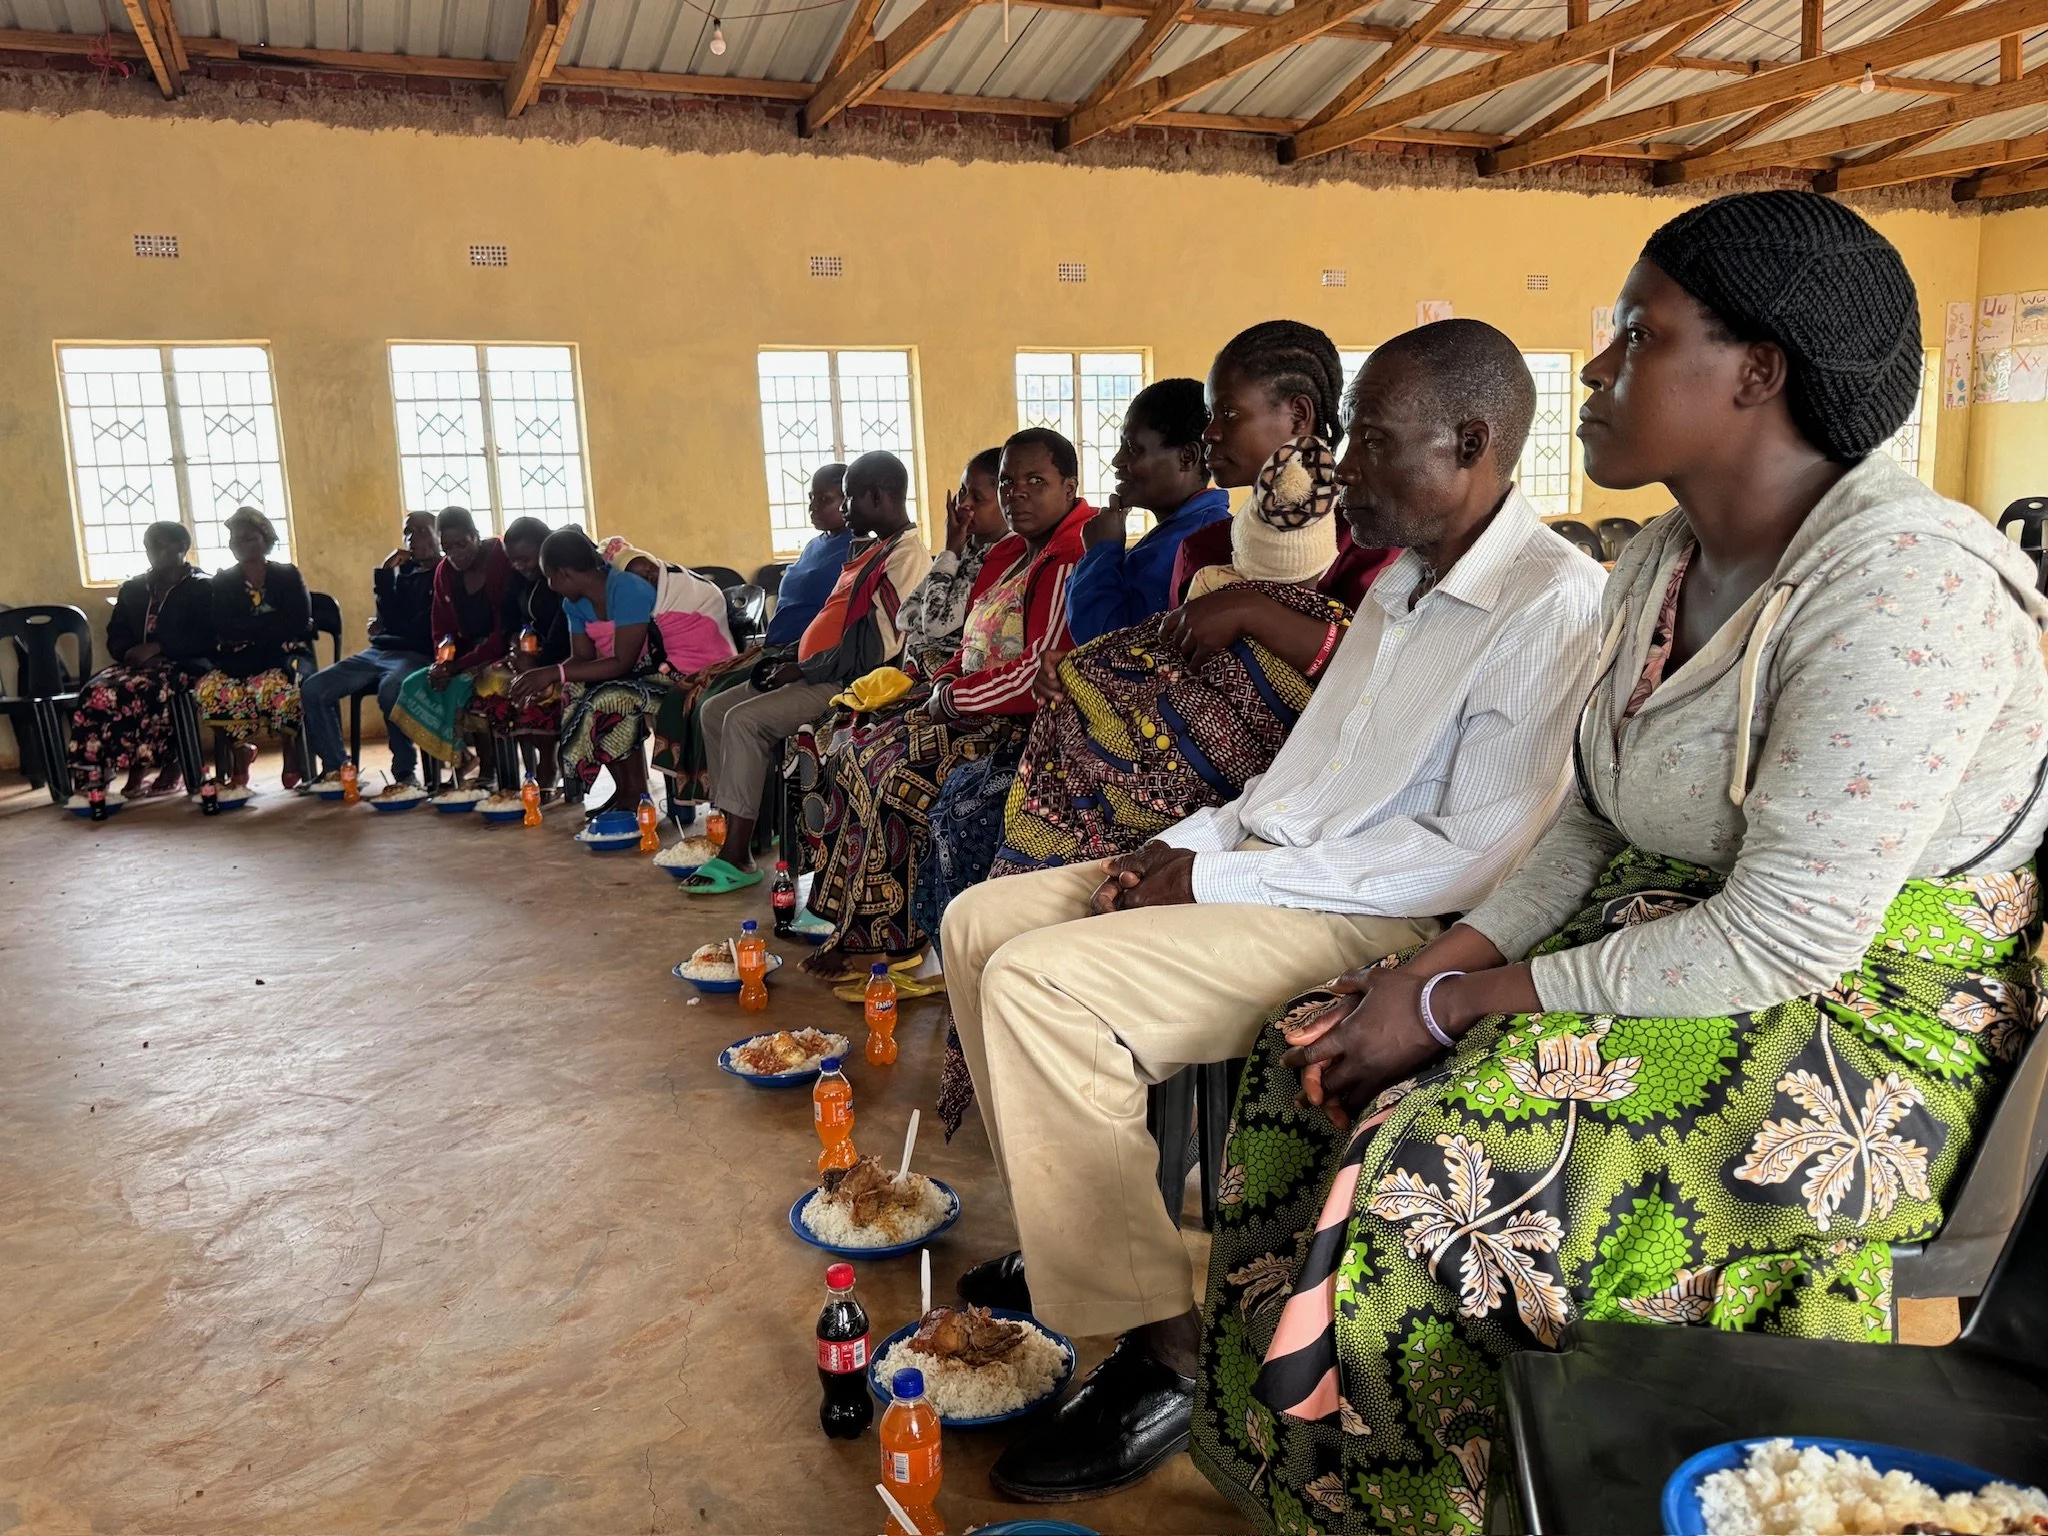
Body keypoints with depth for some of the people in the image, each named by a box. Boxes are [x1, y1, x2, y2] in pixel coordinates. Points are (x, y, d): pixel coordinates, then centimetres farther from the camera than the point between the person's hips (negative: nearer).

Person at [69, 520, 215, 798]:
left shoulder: (202, 587, 4)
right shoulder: (132, 588, 22)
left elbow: (206, 639, -8)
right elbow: (116, 635, 18)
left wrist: (158, 648, -18)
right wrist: (130, 651, -7)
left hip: (183, 664, -5)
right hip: (136, 663, 5)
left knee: (139, 692, -37)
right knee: (96, 692, -27)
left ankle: (170, 764, -20)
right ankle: (95, 776, -24)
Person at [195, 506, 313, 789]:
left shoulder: (287, 575, 11)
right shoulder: (223, 581, 15)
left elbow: (298, 622, -6)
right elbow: (223, 628, -2)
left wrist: (246, 630, -6)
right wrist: (271, 624, -12)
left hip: (285, 656, -2)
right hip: (238, 662, 2)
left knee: (273, 686, -39)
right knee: (207, 690, -32)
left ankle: (293, 749, -11)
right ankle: (241, 748, -3)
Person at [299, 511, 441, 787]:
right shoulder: (402, 571, 20)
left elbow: (425, 629, -6)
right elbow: (391, 618, 7)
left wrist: (385, 626, 4)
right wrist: (385, 574, 1)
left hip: (417, 654, -7)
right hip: (378, 651, 7)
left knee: (390, 689, -39)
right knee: (312, 689, -10)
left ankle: (405, 771, -23)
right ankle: (336, 766, -4)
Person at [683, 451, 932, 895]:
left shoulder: (905, 556, -14)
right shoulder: (873, 549, 19)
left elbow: (875, 649, -22)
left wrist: (799, 670, -15)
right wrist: (786, 660, 9)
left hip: (848, 685, -11)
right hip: (814, 674, 11)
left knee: (744, 720, -23)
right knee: (716, 709, 5)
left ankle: (737, 859, -17)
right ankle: (734, 834, 4)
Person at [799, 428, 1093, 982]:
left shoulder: (1073, 560, -17)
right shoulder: (1012, 553, 16)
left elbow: (1041, 674, -23)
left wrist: (952, 698, -12)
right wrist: (942, 685, 3)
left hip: (1027, 723, -10)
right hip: (975, 709, 11)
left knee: (906, 773, -23)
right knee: (865, 746, 0)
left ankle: (890, 938, -7)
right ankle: (852, 928, 3)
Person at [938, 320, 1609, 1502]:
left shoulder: (1554, 605, -14)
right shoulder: (1401, 584, 17)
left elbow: (1471, 855, -21)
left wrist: (1216, 883, -18)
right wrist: (1190, 843, 2)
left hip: (1377, 920, -10)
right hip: (1255, 866, 10)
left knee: (1042, 983, -26)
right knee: (982, 921, 5)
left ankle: (1160, 1355, -13)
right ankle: (1070, 1235, 14)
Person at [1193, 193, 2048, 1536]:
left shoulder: (1905, 584, -23)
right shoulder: (1663, 565, 7)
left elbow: (1786, 938, -27)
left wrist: (1453, 1010, -20)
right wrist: (1436, 970, -7)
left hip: (1866, 1029, -8)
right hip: (1674, 950, 9)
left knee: (1423, 1177, -25)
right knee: (1307, 1068, -3)